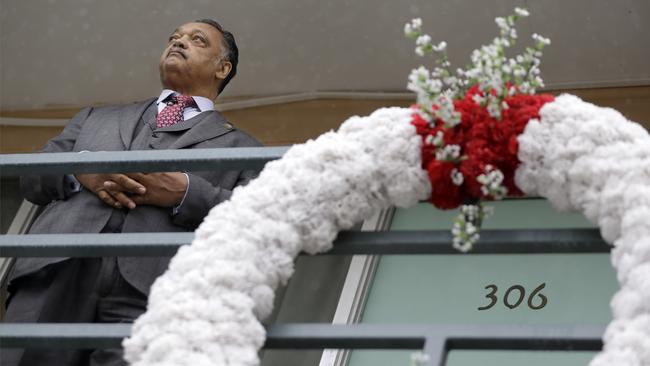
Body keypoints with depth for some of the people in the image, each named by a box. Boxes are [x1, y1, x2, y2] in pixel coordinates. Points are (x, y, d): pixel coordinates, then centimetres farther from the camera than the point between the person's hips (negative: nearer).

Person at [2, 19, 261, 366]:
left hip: (150, 296, -3)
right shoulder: (97, 118, 35)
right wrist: (80, 170, 3)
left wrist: (184, 193, -7)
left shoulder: (240, 147, 25)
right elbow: (30, 177, 26)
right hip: (55, 275, 3)